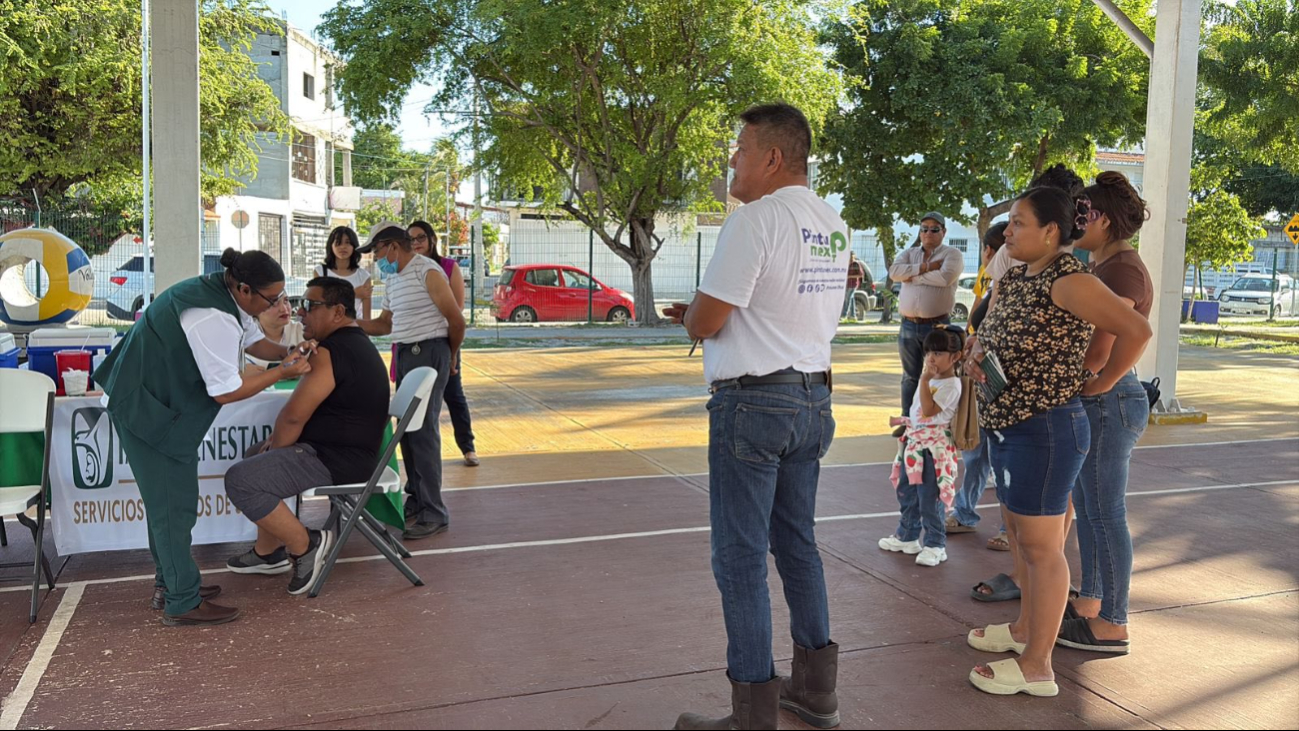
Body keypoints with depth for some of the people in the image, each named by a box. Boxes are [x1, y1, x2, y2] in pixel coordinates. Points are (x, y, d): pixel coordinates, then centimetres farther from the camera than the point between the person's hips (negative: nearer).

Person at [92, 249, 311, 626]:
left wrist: (287, 353, -4)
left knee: (170, 498, 18)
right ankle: (182, 603, 4)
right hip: (147, 407, -11)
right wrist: (282, 373, -19)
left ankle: (170, 584, 30)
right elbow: (226, 391, -25)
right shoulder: (214, 319, -30)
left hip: (162, 400, 11)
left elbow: (254, 341, 14)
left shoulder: (225, 293, -1)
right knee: (173, 504, -4)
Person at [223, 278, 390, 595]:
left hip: (334, 462, -11)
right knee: (257, 456, 28)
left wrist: (274, 447, -2)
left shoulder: (330, 352, -20)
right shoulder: (359, 344, 15)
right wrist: (274, 444, 11)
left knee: (240, 480, -19)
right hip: (350, 452, 12)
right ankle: (268, 552, 30)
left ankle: (305, 545, -7)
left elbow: (293, 416, -21)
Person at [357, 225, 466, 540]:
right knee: (407, 428, 11)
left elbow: (456, 319, -11)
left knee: (423, 430, -9)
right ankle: (416, 500, 23)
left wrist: (450, 357, 2)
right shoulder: (392, 279, 16)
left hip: (428, 352, -9)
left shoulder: (428, 272, -12)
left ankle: (434, 514, -4)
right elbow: (384, 324, 23)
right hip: (404, 354, 9)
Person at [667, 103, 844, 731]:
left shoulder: (754, 220, -16)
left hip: (753, 403, -9)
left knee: (741, 558, 0)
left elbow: (704, 323, -15)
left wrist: (691, 313, 8)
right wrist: (706, 312, 15)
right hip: (814, 400, 9)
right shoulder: (834, 227, 11)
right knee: (798, 543, 18)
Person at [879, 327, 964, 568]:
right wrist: (907, 422, 16)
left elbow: (929, 410, -24)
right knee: (906, 493, 18)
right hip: (915, 442, 10)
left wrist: (924, 381, -24)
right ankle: (907, 536, 33)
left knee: (929, 499, -5)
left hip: (934, 448, -10)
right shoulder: (931, 380, 14)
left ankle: (935, 545, 7)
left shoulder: (951, 385, -14)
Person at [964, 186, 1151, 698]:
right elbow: (984, 337, 18)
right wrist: (975, 358, -4)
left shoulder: (1068, 281, -17)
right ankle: (1025, 629, 37)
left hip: (1046, 429, -9)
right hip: (1006, 425, 9)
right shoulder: (1012, 281, 10)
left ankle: (1037, 666, 7)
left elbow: (1136, 330, -24)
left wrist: (1101, 383, -13)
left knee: (1041, 545, -2)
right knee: (1020, 537, 20)